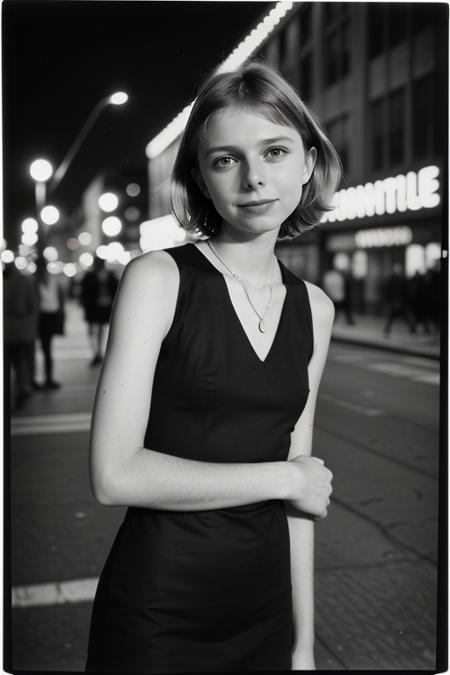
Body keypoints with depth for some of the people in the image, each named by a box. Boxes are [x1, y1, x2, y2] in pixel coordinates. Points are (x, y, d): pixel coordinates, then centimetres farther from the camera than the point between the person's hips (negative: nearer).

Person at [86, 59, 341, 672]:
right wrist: (284, 477, -13)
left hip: (265, 611, 4)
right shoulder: (158, 278, -12)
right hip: (157, 616, -4)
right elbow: (115, 475, -19)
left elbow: (303, 490, 7)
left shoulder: (314, 309, 3)